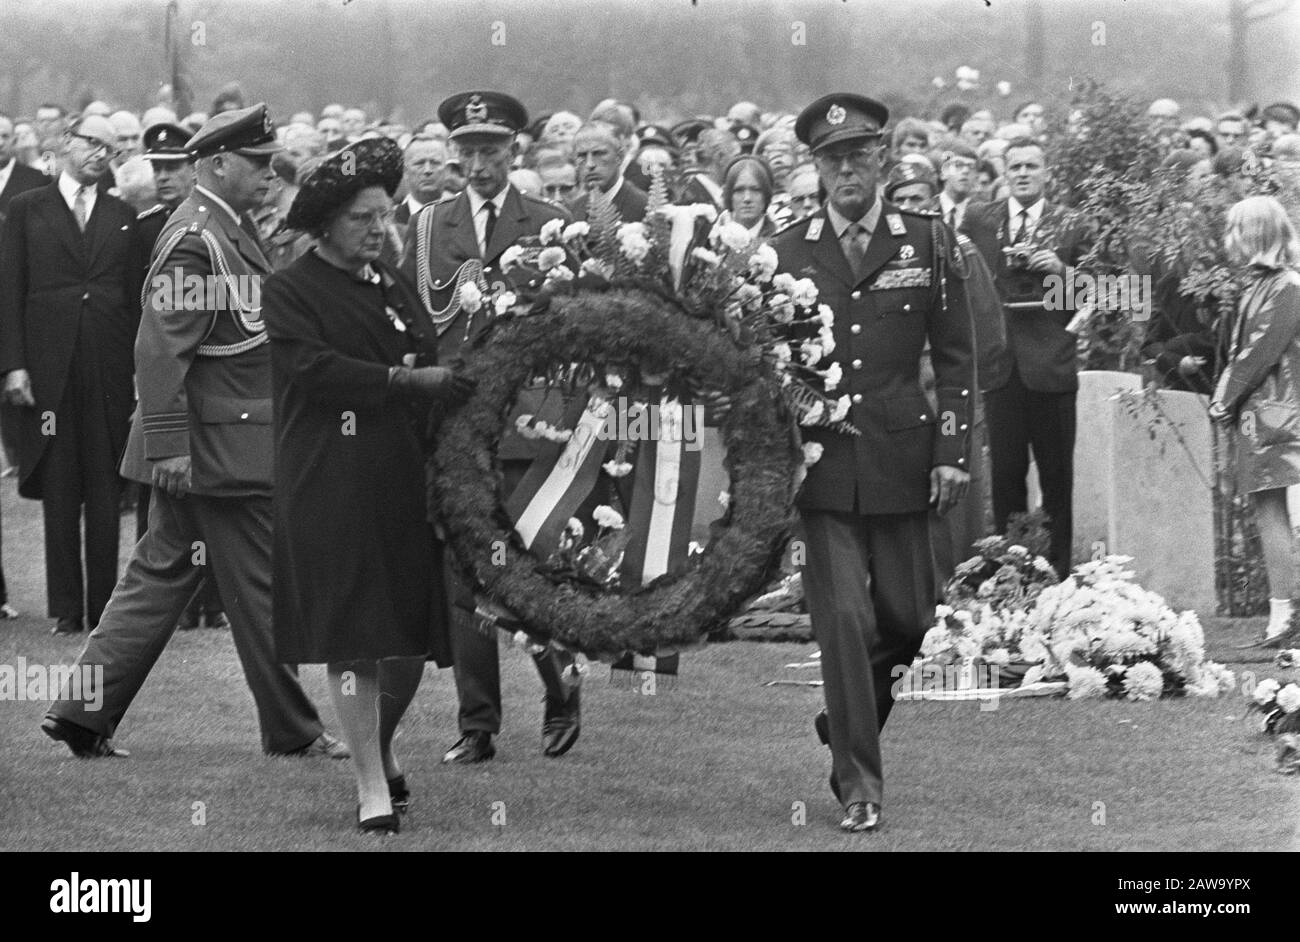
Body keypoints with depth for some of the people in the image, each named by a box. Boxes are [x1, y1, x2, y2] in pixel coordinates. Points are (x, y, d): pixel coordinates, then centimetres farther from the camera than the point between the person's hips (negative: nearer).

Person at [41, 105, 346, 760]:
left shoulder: (228, 230, 15)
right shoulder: (194, 240, -18)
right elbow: (160, 349, -22)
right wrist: (168, 444, -25)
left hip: (214, 445, 10)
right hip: (217, 445, -10)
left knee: (162, 573, 12)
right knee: (260, 584, -1)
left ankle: (83, 715, 12)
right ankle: (292, 730, 9)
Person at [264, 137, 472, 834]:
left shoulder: (392, 285, 18)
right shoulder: (291, 291, -2)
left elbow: (430, 363, 17)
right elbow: (317, 369, -16)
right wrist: (406, 381, -20)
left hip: (405, 477, 6)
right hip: (332, 485, -6)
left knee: (412, 638, 6)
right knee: (353, 641, -7)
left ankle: (381, 745, 32)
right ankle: (372, 788, -2)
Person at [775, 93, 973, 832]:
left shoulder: (928, 243, 4)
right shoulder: (787, 254, 3)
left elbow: (955, 356, 5)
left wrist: (953, 452, -2)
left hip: (902, 460, 1)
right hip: (822, 462, -1)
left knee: (905, 617, 6)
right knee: (843, 619, -8)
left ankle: (847, 726, 32)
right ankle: (858, 783, -1)